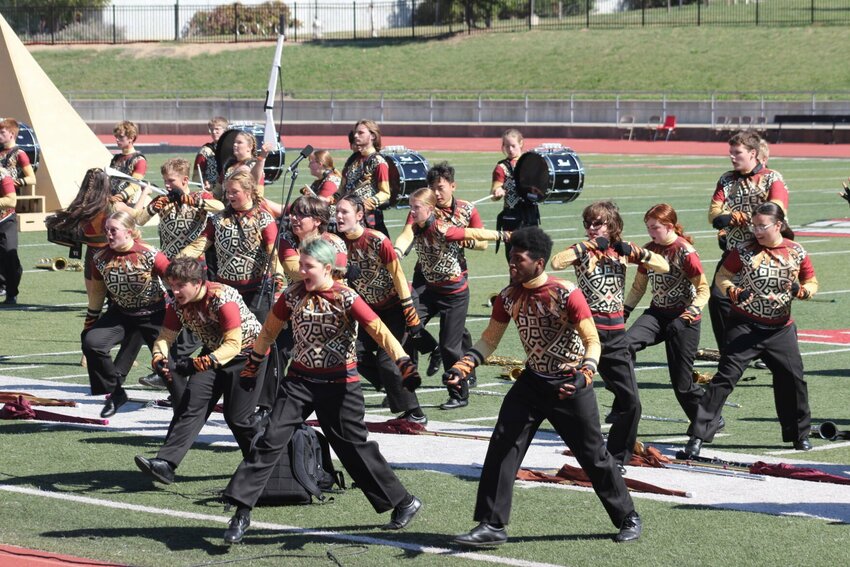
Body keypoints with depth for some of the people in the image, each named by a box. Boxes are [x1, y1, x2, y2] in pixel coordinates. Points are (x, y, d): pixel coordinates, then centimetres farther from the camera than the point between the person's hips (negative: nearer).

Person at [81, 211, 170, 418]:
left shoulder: (150, 255, -22)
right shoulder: (101, 258, -10)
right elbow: (97, 292, 6)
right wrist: (89, 322, 12)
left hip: (153, 314, -4)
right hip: (121, 313, 4)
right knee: (91, 342, -15)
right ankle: (115, 393, 2)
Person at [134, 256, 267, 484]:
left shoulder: (222, 299, -32)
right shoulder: (177, 305, -11)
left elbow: (233, 345, -36)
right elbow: (165, 337, -8)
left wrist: (198, 363, -49)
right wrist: (159, 359, -31)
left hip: (247, 352, -6)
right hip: (213, 354, 6)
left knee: (236, 416, -8)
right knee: (191, 403, -11)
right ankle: (165, 463, -19)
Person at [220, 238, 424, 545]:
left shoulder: (346, 298, -14)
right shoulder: (292, 295, -1)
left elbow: (379, 330, -20)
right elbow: (270, 329, 14)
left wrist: (404, 363, -31)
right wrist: (253, 364, 22)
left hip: (340, 384, -3)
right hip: (300, 379, 3)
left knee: (355, 447, 4)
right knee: (271, 440, -7)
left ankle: (404, 502, 20)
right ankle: (242, 511, -5)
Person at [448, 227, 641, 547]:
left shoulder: (566, 294, -20)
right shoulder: (508, 297, -4)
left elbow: (592, 342, -19)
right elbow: (489, 340, 7)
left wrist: (584, 375, -35)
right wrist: (463, 366, -8)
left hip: (570, 385, -5)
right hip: (533, 381, 5)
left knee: (593, 455, 4)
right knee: (502, 446, -7)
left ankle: (628, 518, 23)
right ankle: (492, 526, -2)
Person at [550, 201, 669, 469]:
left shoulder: (623, 249, 7)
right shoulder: (584, 250, -3)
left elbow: (664, 267, 6)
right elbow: (557, 263, -25)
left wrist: (637, 253, -8)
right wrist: (589, 245, -21)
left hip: (615, 333, 4)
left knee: (631, 402, 6)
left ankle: (617, 459, 19)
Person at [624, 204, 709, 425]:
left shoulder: (685, 252, -14)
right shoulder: (649, 250, 5)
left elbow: (703, 290, -12)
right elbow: (639, 287, 16)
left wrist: (693, 311, -27)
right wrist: (624, 310, 4)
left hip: (682, 318, -5)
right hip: (657, 313, 5)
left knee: (682, 382, -2)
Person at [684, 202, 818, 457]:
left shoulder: (796, 252, -1)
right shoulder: (745, 251, -6)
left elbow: (812, 283, 8)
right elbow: (722, 276, 2)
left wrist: (803, 290, -15)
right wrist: (731, 290, -19)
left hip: (781, 328, 3)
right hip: (745, 326, -3)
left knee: (793, 378, 6)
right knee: (726, 376, -11)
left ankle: (799, 434, 28)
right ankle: (699, 435, -12)